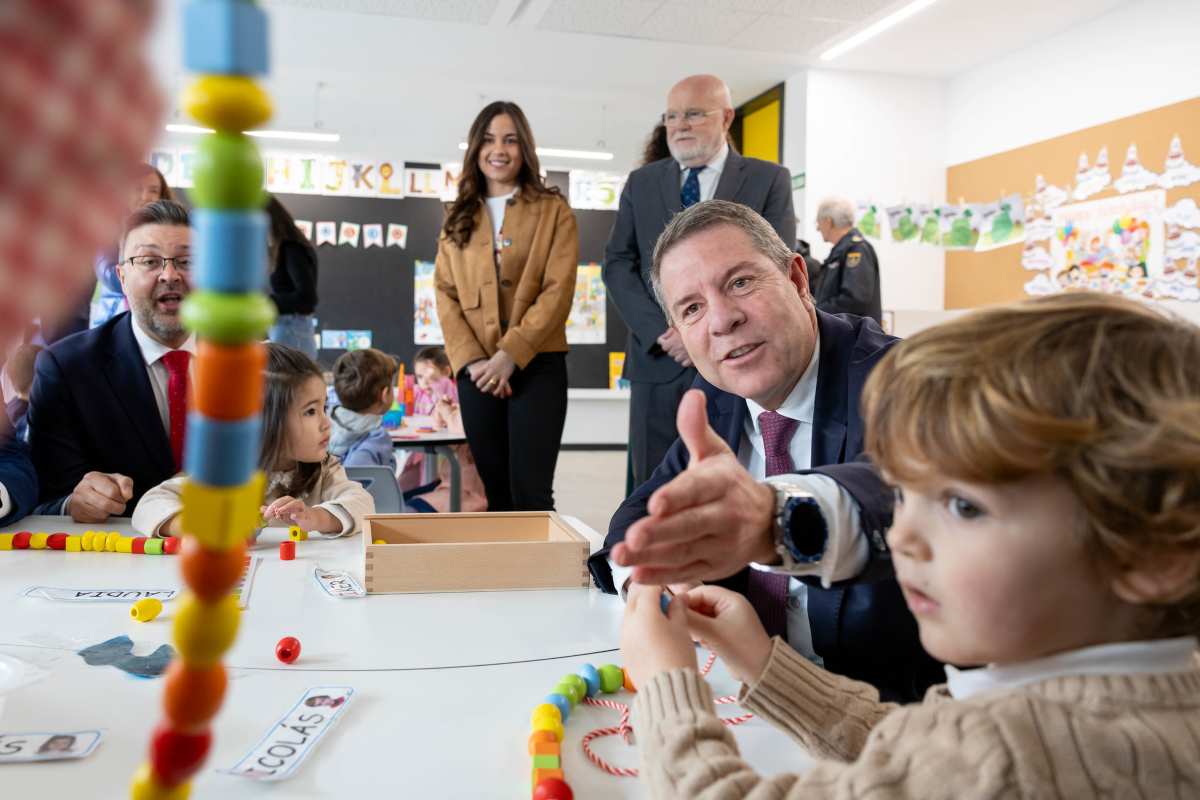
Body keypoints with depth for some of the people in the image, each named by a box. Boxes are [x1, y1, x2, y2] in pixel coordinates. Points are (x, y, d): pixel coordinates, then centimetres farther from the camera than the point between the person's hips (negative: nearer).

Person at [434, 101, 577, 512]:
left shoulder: (553, 209, 5)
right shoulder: (458, 216, 14)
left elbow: (558, 290, -6)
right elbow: (445, 294, 7)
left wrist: (511, 354, -15)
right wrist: (472, 359, -8)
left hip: (536, 366, -3)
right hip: (477, 370, 3)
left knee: (530, 492, -8)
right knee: (496, 492, 9)